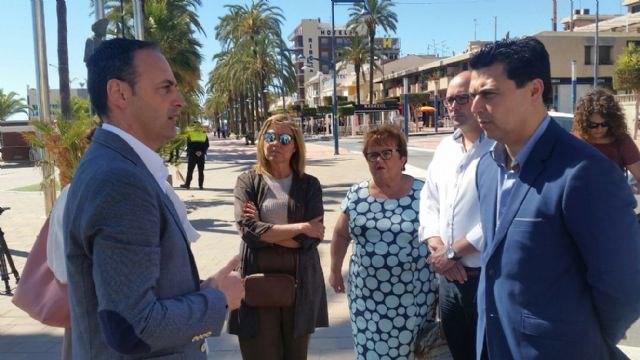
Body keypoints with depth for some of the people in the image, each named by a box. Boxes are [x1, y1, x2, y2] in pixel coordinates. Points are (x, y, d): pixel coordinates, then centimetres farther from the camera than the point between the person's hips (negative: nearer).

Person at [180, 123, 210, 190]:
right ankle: (200, 185, 3)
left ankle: (187, 184, 5)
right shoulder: (204, 135, 6)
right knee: (201, 171, 5)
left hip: (192, 155, -1)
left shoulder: (190, 134, 2)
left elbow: (189, 145, -6)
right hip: (202, 155, 1)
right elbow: (207, 145, -1)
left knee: (190, 170, 4)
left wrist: (195, 152, -8)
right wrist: (202, 151, -8)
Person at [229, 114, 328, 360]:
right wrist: (300, 227, -13)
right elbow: (248, 229, -14)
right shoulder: (248, 181, 2)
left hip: (300, 282, 1)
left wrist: (266, 230, -11)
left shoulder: (309, 184, 3)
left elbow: (313, 237, -8)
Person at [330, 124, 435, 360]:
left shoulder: (422, 193, -7)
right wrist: (335, 271, 14)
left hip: (414, 294, -1)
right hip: (367, 295, 2)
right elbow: (341, 235, 11)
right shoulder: (356, 195, 0)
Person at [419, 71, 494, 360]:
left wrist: (452, 251, -15)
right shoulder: (445, 147, 10)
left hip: (487, 277, -7)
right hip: (448, 276, 7)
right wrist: (437, 248, -4)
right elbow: (428, 201, 12)